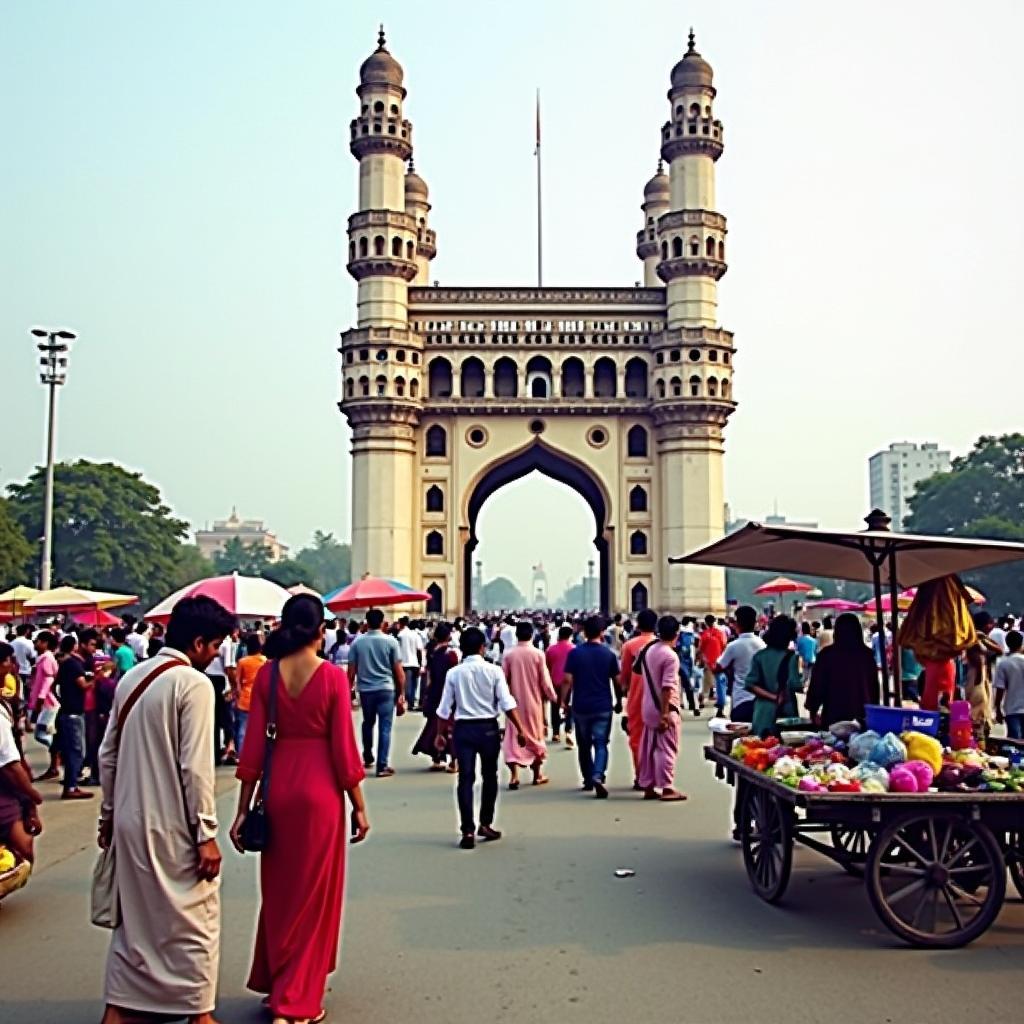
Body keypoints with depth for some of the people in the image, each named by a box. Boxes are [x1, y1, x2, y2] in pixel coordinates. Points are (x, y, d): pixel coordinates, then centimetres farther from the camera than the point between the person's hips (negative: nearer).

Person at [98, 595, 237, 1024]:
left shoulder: (132, 678, 7)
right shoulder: (193, 684, -16)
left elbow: (108, 754, 11)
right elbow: (195, 766, -19)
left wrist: (108, 815, 20)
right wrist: (206, 834, -14)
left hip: (130, 822, 7)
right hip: (172, 827, -7)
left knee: (133, 914, 18)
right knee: (194, 917, 7)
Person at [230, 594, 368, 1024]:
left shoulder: (267, 674, -2)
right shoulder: (333, 676, -10)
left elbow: (253, 746, -2)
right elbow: (344, 747, -9)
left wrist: (243, 809, 5)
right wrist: (359, 807, 1)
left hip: (277, 788, 3)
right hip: (320, 791, -3)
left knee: (279, 890, 20)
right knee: (312, 894, 9)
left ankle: (274, 982, 34)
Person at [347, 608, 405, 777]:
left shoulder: (357, 642, -1)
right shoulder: (390, 641, -5)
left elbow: (351, 670, -1)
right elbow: (398, 670, -5)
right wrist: (402, 693, 2)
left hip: (365, 689, 2)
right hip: (386, 689, -2)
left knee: (368, 724, 22)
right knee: (385, 727, 0)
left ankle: (368, 759, 34)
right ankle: (382, 766, -3)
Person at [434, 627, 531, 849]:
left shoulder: (454, 673, -3)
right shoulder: (494, 671, -6)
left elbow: (444, 708, -1)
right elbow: (507, 704, -9)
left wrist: (440, 733, 12)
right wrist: (520, 730, -4)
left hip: (463, 728, 0)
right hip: (488, 728, 0)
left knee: (466, 779, 3)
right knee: (489, 776, 17)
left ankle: (468, 831, -1)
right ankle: (485, 824, 21)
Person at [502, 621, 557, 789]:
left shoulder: (508, 655, -8)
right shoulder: (538, 654, -10)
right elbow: (545, 680, -7)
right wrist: (553, 696, 9)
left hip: (515, 701, 0)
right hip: (534, 701, 0)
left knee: (514, 737, 3)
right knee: (535, 736, 15)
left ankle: (514, 775, -10)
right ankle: (537, 774, 24)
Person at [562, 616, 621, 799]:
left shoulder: (575, 653, -3)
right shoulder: (609, 654, -2)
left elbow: (568, 680, -7)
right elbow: (617, 681, 1)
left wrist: (565, 701, 3)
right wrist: (619, 702, 14)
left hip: (580, 706, 1)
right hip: (603, 707, -1)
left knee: (584, 745, 15)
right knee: (601, 744, 1)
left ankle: (588, 780, 22)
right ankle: (598, 776, -21)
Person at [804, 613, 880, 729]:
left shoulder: (827, 654, -6)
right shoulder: (867, 654, 4)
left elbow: (817, 684, -2)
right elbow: (874, 685, 12)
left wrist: (812, 708, 12)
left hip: (834, 714, -3)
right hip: (862, 714, 3)